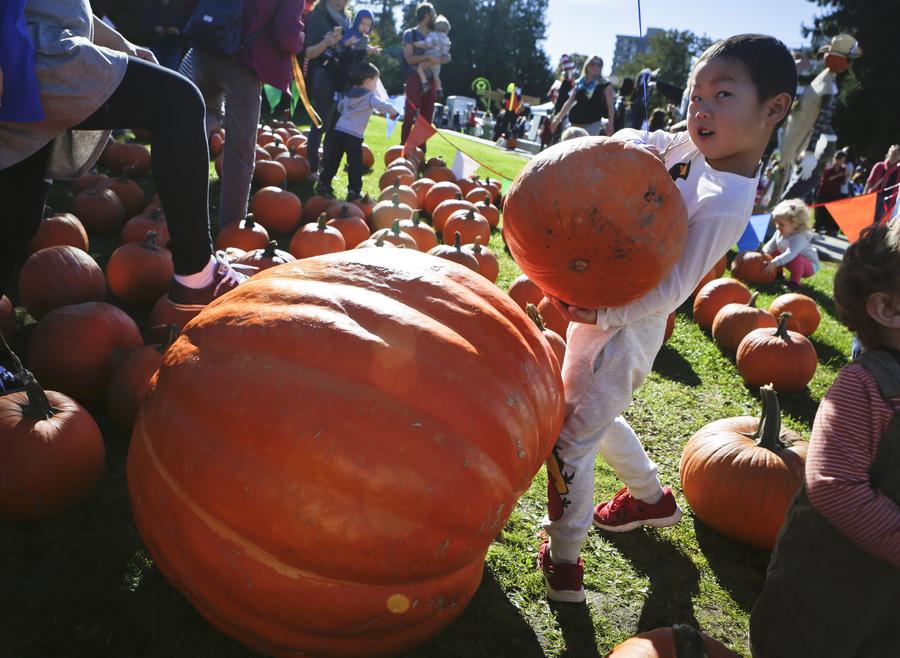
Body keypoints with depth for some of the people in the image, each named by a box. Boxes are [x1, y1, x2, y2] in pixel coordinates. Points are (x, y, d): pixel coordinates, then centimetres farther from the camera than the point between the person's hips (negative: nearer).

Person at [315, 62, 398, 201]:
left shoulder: (349, 93, 18)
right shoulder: (369, 96, -4)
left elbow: (340, 107, 32)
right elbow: (383, 106, -17)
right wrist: (394, 112, -1)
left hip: (338, 131, 7)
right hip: (354, 136, -7)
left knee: (332, 161, 13)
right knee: (356, 165, 2)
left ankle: (323, 185, 18)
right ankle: (354, 192, 1)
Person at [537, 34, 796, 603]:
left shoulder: (724, 206, -24)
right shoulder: (690, 148, -2)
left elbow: (670, 292, -24)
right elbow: (631, 141, 16)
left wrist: (600, 315, -30)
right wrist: (632, 144, -6)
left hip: (627, 327, -9)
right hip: (600, 302, 9)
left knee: (570, 440, 0)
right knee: (595, 417, 26)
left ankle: (564, 557, 19)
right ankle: (652, 497, 48)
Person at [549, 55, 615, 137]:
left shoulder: (605, 85, 1)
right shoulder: (578, 83, 12)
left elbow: (610, 106, -1)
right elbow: (569, 102, 17)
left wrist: (610, 124, -12)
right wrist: (558, 118, 14)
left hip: (593, 124, -5)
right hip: (576, 123, 5)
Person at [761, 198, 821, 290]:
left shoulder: (799, 238, -36)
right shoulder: (779, 233, -9)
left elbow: (790, 254, -49)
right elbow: (771, 244, -1)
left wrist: (774, 263, -56)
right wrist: (764, 253, -22)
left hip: (809, 265, -8)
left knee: (796, 260, -39)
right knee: (774, 253, 1)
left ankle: (795, 283, -23)